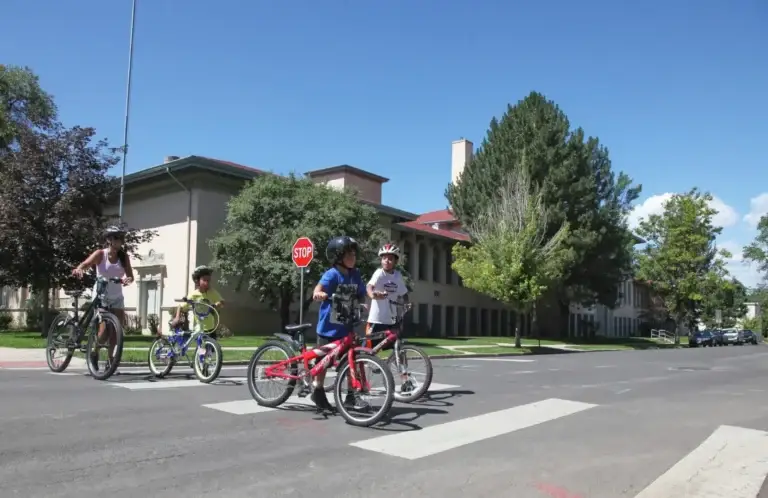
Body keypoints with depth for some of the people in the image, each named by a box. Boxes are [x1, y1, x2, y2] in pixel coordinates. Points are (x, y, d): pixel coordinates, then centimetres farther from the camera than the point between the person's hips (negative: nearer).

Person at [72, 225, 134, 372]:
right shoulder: (100, 254, -8)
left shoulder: (124, 256, -1)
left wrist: (128, 279, -29)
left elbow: (130, 276, -5)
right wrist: (78, 270, -45)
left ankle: (110, 358, 15)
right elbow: (84, 264, -22)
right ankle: (94, 353, 15)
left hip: (117, 298, 3)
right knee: (104, 329, -13)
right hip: (101, 296, -3)